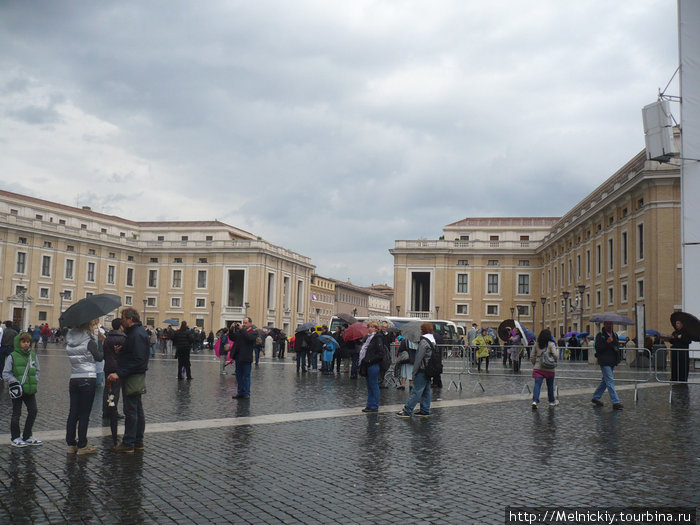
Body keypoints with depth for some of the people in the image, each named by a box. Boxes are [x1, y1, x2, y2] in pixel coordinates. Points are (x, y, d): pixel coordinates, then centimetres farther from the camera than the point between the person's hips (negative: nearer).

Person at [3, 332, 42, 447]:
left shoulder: (33, 356, 8)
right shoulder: (12, 357, -5)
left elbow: (37, 371, 15)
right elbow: (6, 373, -4)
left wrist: (35, 382, 1)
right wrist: (13, 382, -17)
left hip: (30, 390, 5)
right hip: (17, 390, -5)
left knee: (33, 411, 5)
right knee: (16, 414, 5)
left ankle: (27, 436, 20)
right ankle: (15, 438, 18)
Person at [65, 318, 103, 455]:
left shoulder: (70, 340, 6)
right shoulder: (89, 341, -11)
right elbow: (99, 357, -5)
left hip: (73, 380, 6)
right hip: (88, 379, -6)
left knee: (73, 413, 11)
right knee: (84, 414, 0)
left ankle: (71, 444, 16)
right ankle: (82, 446, 5)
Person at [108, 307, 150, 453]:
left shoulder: (137, 335, -18)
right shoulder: (135, 332, 15)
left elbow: (138, 360, -25)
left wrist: (119, 374, -26)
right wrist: (120, 351, 5)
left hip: (132, 378, -11)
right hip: (133, 377, 11)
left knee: (131, 410, -5)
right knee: (137, 409, 14)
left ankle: (128, 444, 1)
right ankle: (138, 442, 22)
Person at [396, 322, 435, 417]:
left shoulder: (424, 342, -14)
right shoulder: (432, 341, 14)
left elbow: (419, 358, -16)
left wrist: (414, 371, -12)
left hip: (423, 370, -9)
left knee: (416, 391, -10)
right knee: (426, 391, 13)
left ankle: (407, 410, -10)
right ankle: (425, 410, 16)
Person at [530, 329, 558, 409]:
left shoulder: (536, 344, 4)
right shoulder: (551, 344, -7)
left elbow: (532, 356, 6)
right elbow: (555, 355, -17)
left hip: (538, 367, 2)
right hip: (549, 369, -2)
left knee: (537, 384, -3)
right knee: (550, 385, 15)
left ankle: (535, 401, -20)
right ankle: (552, 401, 31)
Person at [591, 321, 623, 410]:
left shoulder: (615, 335, 15)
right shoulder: (600, 335, -7)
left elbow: (617, 345, 26)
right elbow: (597, 348, -15)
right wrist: (607, 342, -25)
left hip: (612, 362, 8)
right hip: (604, 362, -8)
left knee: (605, 380, 14)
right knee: (610, 381, -11)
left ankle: (596, 397, 27)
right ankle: (615, 402, -12)